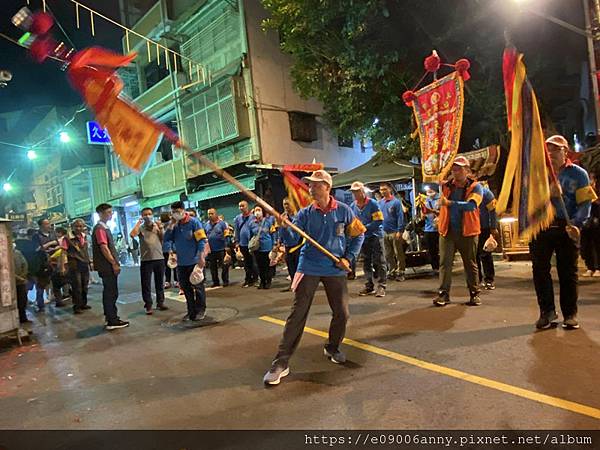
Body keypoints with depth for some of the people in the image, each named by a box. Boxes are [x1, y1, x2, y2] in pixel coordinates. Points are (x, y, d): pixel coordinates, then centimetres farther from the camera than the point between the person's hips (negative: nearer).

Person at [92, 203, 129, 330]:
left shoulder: (105, 228, 17)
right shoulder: (100, 229, -13)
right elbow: (104, 248, -20)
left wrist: (114, 262, 19)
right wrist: (114, 263, -19)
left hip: (108, 266, 10)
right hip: (107, 266, -10)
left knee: (109, 292, 15)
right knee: (111, 293, -6)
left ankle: (110, 318, 23)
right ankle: (112, 321, -2)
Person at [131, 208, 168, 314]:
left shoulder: (158, 226, 9)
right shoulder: (140, 228, 1)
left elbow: (163, 239, 3)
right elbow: (132, 235, -18)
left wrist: (160, 229, -10)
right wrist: (138, 222, -10)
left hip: (159, 258, 3)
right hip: (146, 260, -3)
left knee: (160, 282, 12)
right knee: (146, 284, 2)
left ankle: (160, 302, 24)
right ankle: (148, 305, 10)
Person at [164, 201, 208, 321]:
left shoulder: (193, 222, -9)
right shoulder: (175, 224, 8)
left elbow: (201, 240, -13)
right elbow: (166, 238, 1)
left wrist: (201, 257, -19)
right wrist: (171, 225, -7)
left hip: (194, 261, -6)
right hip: (181, 263, 6)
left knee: (198, 287, 5)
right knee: (185, 288, 12)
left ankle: (200, 310, 17)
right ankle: (191, 311, 23)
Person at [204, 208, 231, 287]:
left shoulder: (222, 223, -5)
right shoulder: (206, 224, 10)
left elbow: (227, 235, -7)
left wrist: (227, 246, -11)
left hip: (221, 249, -5)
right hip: (211, 250, 5)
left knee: (224, 266, 0)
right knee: (213, 267, 11)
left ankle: (225, 281, 10)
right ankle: (215, 282, 22)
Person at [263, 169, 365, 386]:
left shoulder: (343, 211, -2)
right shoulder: (305, 213, -1)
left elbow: (358, 234, 7)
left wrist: (348, 258, -2)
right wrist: (286, 227, -29)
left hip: (336, 270, 1)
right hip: (309, 268, -1)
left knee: (341, 313, 7)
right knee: (297, 313, -6)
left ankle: (332, 348, 35)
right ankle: (281, 362, -1)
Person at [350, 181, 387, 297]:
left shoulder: (372, 203, -12)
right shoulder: (353, 206, 3)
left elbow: (379, 221, -17)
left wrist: (365, 227, -23)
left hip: (375, 236, -6)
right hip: (363, 237, 6)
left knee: (379, 262, -4)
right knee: (366, 262, 12)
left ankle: (381, 286, 1)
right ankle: (369, 286, 21)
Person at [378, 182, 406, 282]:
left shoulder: (396, 202, -6)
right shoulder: (380, 203, 9)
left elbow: (400, 217, -10)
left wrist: (399, 231, -16)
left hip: (394, 232, -6)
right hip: (384, 232, 6)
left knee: (398, 254, 2)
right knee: (388, 255, 13)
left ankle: (400, 272, 9)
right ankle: (391, 271, 23)